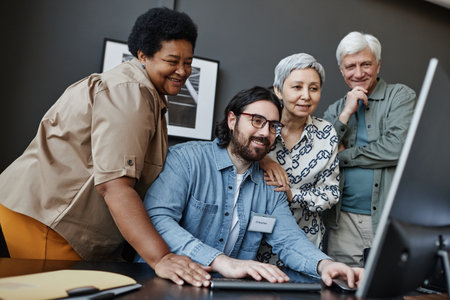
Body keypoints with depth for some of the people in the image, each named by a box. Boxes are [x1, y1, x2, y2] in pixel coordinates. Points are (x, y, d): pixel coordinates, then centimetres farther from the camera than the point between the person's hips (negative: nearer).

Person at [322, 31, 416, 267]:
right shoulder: (335, 111, 13)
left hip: (392, 220, -2)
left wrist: (341, 156, -4)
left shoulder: (400, 96, 3)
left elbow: (396, 148, -13)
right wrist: (346, 114, -5)